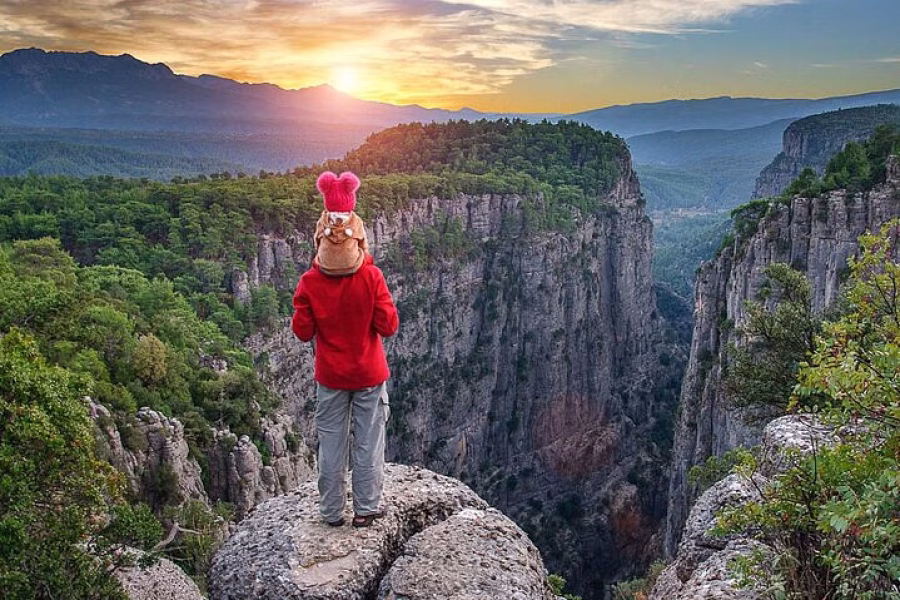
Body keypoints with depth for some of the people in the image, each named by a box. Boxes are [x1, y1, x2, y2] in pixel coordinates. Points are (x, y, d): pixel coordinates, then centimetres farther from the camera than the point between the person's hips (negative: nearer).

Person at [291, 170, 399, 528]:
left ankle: (332, 512, 25)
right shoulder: (372, 277, -18)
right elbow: (389, 326, -14)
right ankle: (365, 510, 22)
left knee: (331, 444, 14)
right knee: (368, 443, 12)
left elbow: (302, 331, -8)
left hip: (330, 377, 1)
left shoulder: (310, 283, -15)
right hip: (370, 376, -1)